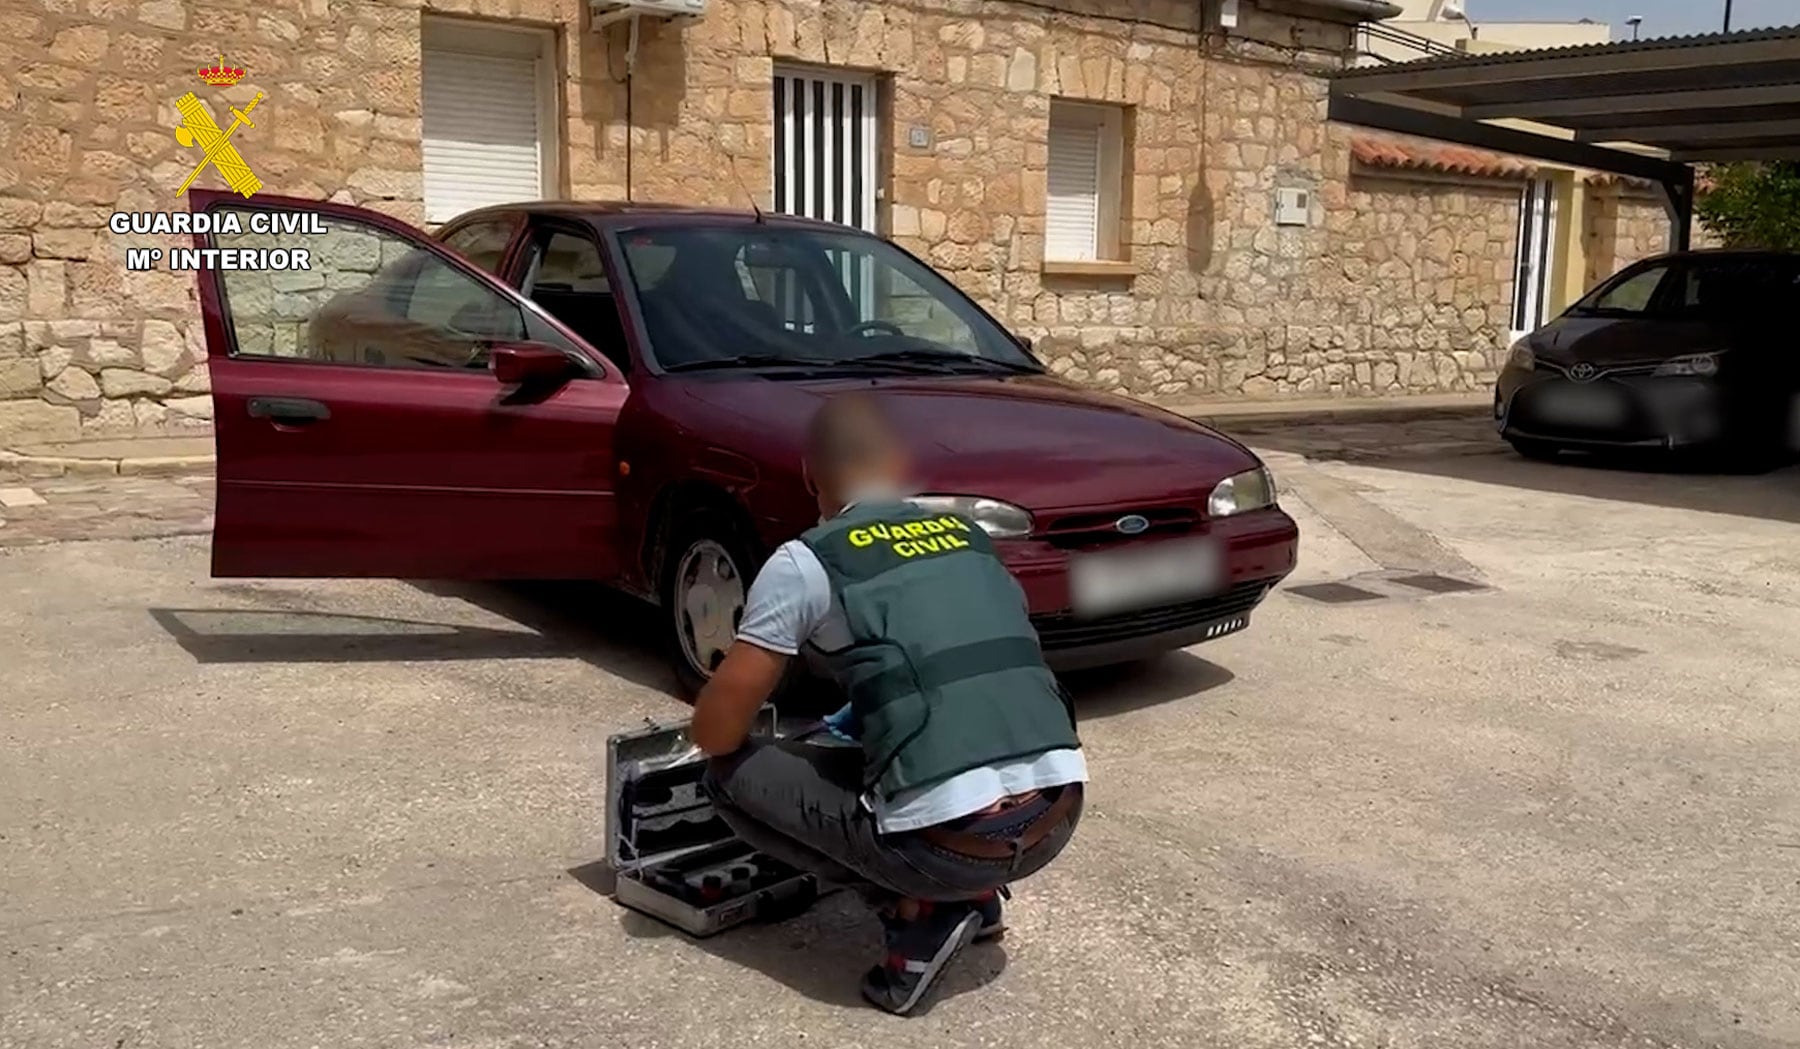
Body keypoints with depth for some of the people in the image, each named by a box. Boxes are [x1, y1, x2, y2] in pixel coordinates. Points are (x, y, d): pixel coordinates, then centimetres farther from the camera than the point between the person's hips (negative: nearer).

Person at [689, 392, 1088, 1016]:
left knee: (733, 775, 12)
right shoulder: (972, 539, 18)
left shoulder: (807, 561, 0)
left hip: (949, 840, -7)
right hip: (1058, 817, 7)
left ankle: (918, 915, 4)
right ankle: (974, 896, 18)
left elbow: (715, 733, 2)